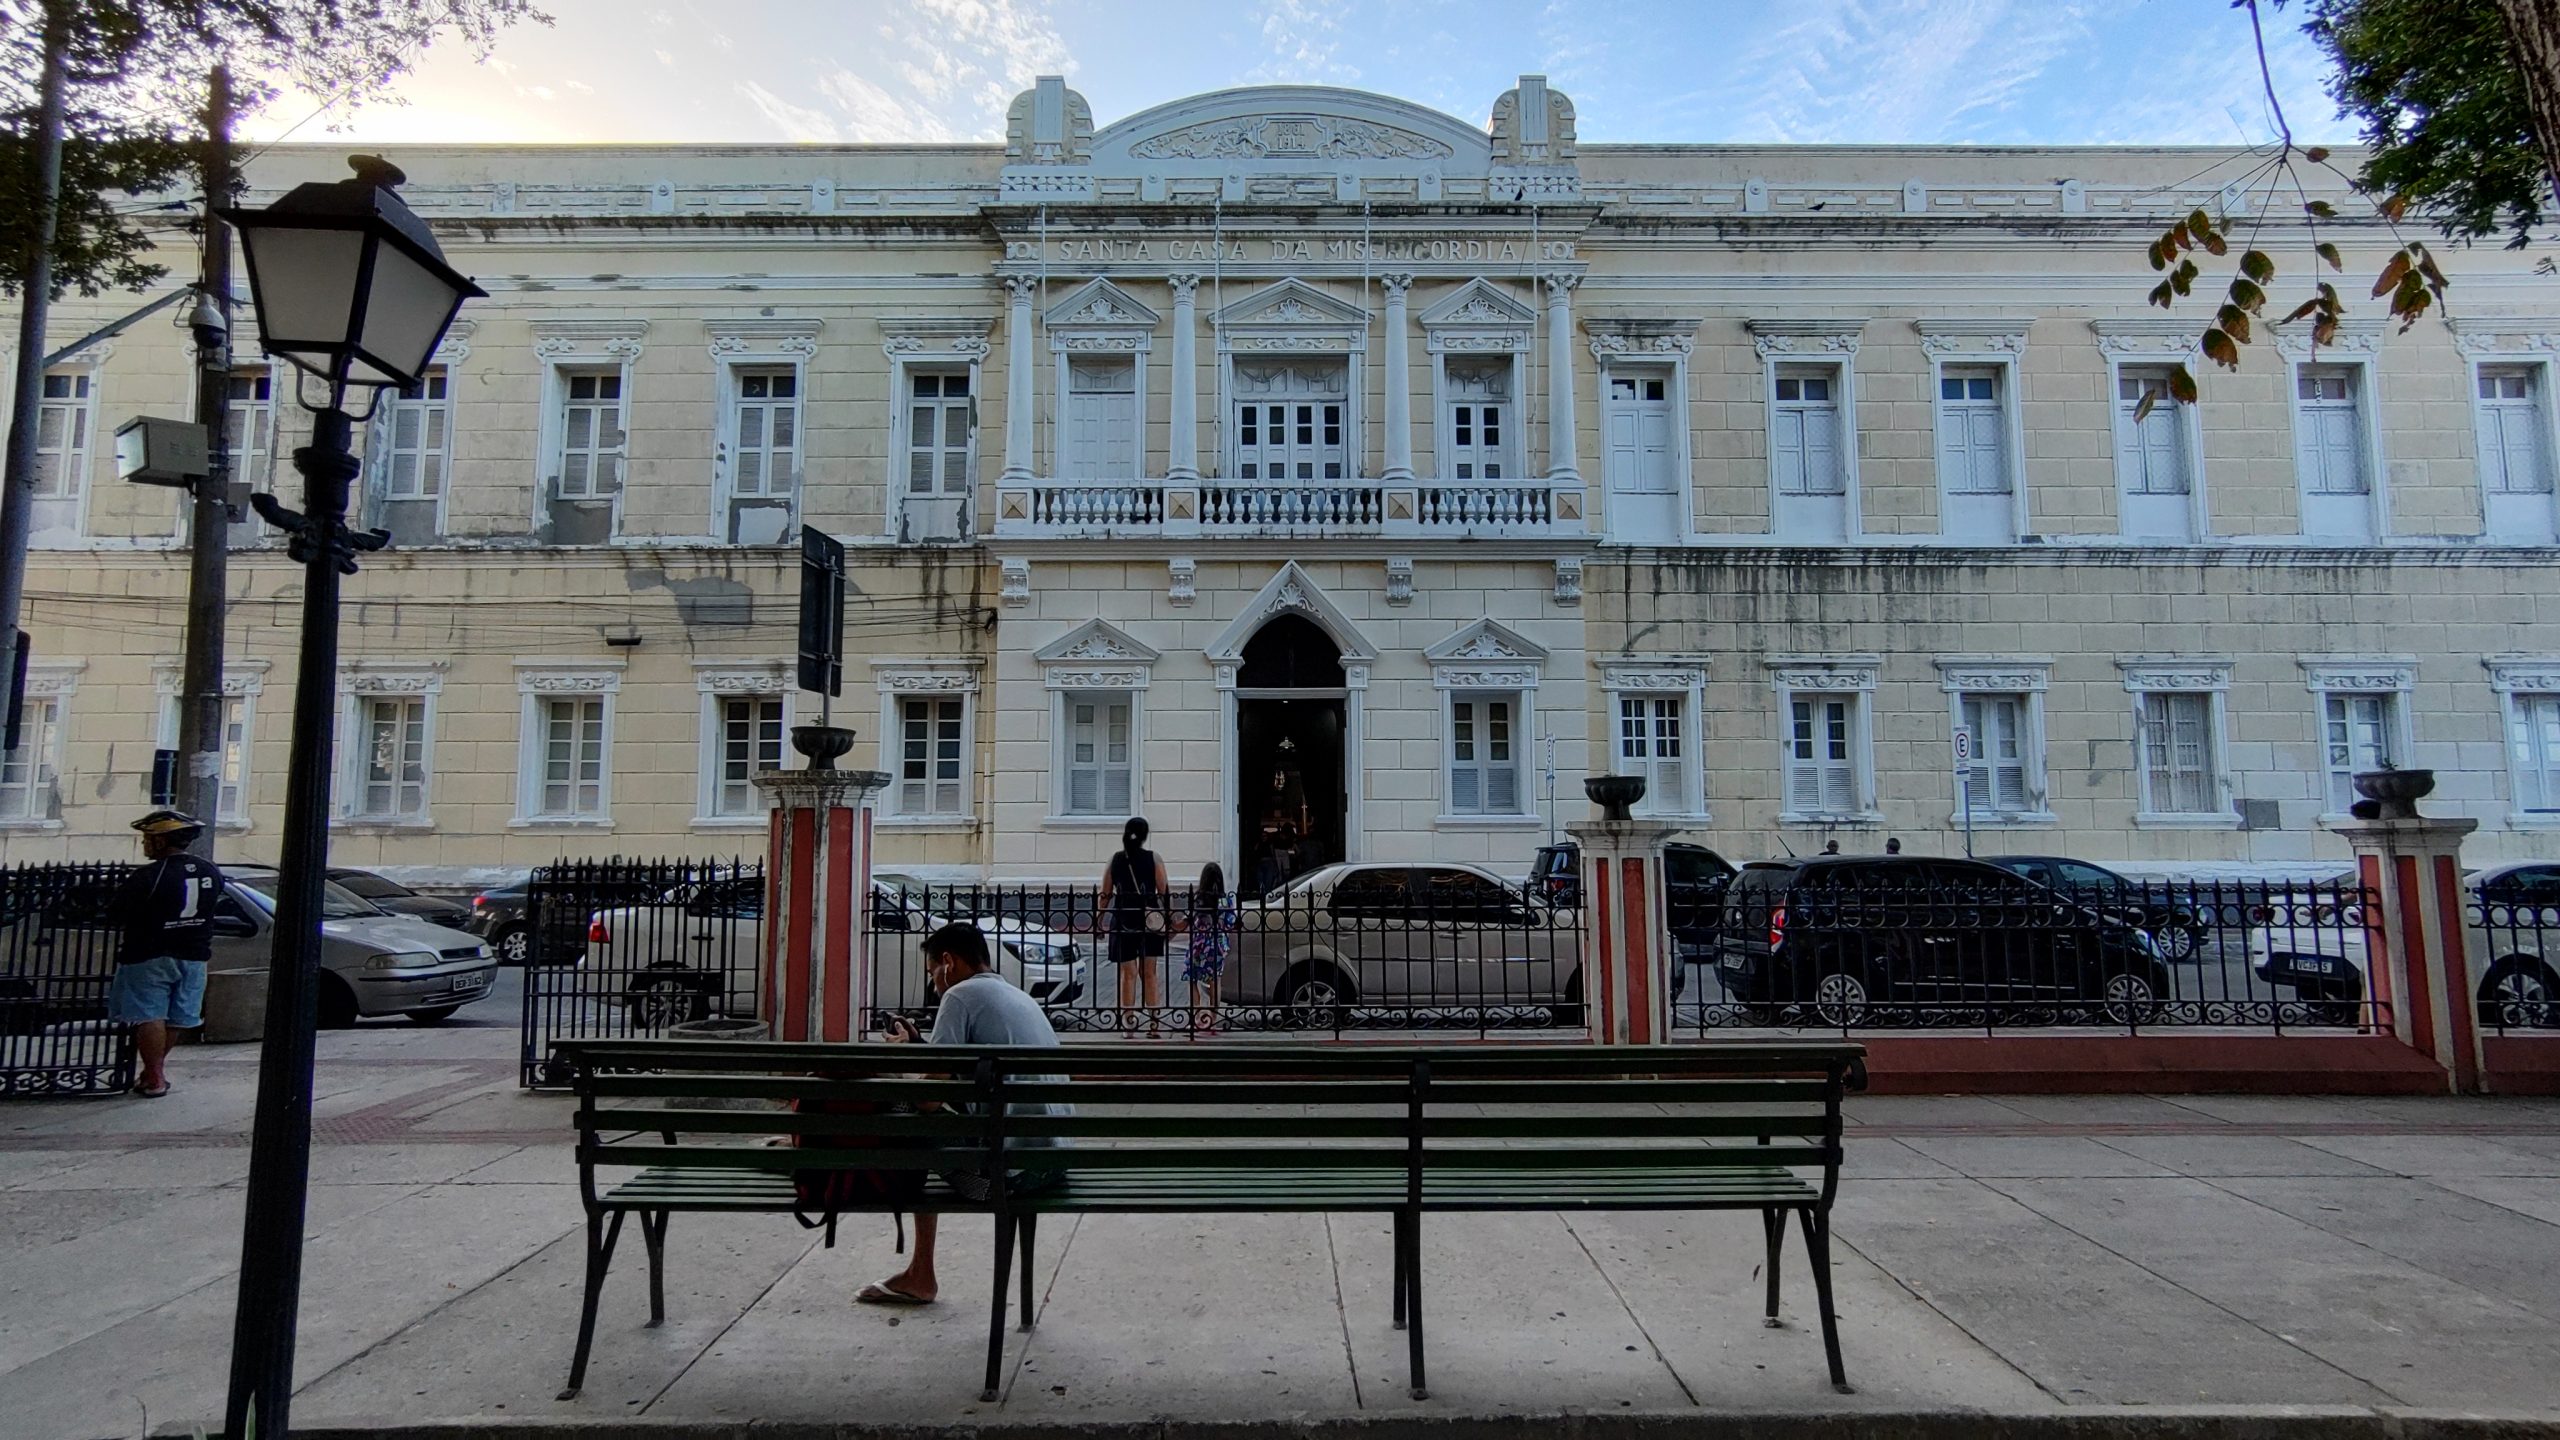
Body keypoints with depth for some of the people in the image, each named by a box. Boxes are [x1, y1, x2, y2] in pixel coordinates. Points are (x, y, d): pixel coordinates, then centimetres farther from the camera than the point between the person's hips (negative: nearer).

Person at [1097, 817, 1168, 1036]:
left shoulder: (1115, 860, 4)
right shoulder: (1154, 859, -1)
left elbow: (1105, 895, 5)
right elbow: (1163, 892, -4)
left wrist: (1099, 920, 13)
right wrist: (1169, 919, 2)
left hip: (1123, 921, 1)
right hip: (1150, 919, -1)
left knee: (1127, 974, 7)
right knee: (1149, 973, 8)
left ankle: (1127, 1022, 6)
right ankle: (1152, 1021, 4)